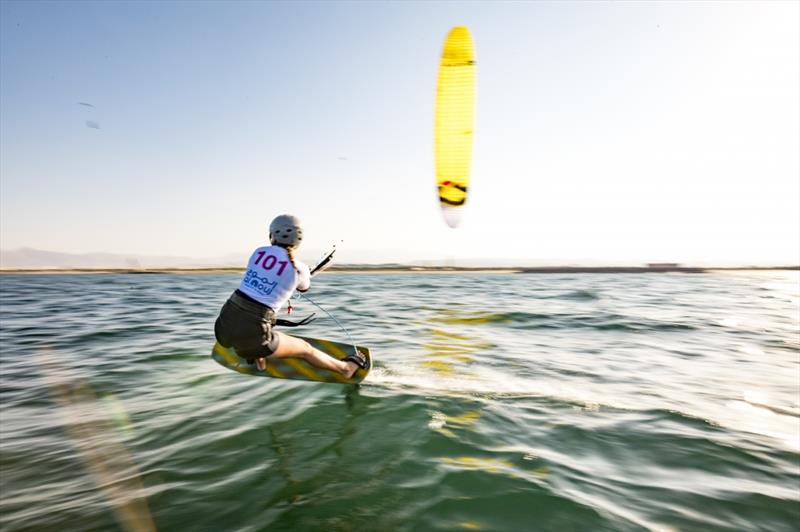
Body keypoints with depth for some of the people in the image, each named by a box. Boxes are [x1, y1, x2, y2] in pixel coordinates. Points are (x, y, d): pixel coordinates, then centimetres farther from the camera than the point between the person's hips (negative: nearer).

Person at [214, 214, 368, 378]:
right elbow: (304, 288, 18)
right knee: (305, 349, 19)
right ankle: (346, 368, 39)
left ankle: (259, 362, 49)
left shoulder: (259, 252, 4)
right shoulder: (300, 269, -5)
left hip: (224, 327, 4)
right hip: (251, 337, -4)